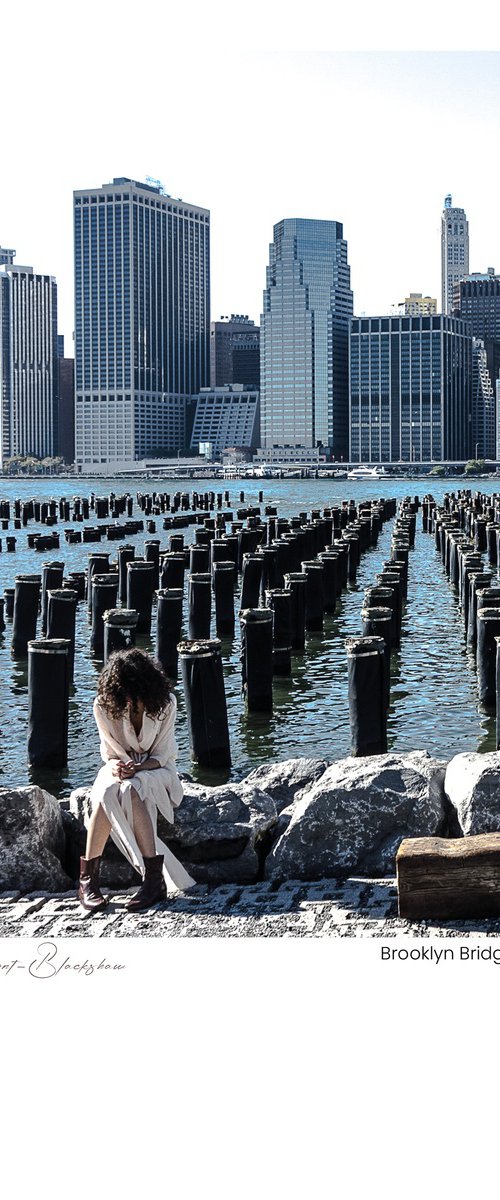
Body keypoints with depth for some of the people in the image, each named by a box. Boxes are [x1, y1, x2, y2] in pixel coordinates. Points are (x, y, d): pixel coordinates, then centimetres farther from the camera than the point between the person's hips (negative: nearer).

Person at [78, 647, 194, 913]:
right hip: (122, 769, 1)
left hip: (156, 770, -1)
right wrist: (114, 766, -25)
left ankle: (154, 878, -39)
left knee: (130, 790, -37)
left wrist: (139, 767, -27)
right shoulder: (104, 705, -10)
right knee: (107, 792, -35)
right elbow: (109, 751, -1)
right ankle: (88, 879, -34)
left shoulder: (165, 703, -12)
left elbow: (162, 755, -8)